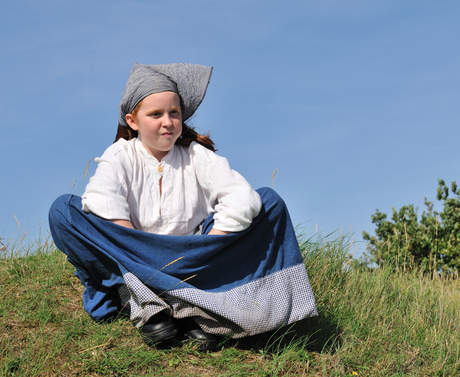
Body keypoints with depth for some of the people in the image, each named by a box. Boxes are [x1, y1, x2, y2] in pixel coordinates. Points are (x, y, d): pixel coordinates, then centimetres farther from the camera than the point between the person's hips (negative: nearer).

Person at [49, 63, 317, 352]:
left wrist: (202, 255, -21)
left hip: (195, 271, 1)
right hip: (132, 267, -1)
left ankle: (202, 302, -31)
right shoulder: (121, 157, -1)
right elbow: (102, 203, -23)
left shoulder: (197, 156, 2)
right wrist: (144, 258, -28)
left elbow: (242, 200, -15)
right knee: (62, 210, -21)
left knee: (270, 202, -12)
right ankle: (145, 303, -35)